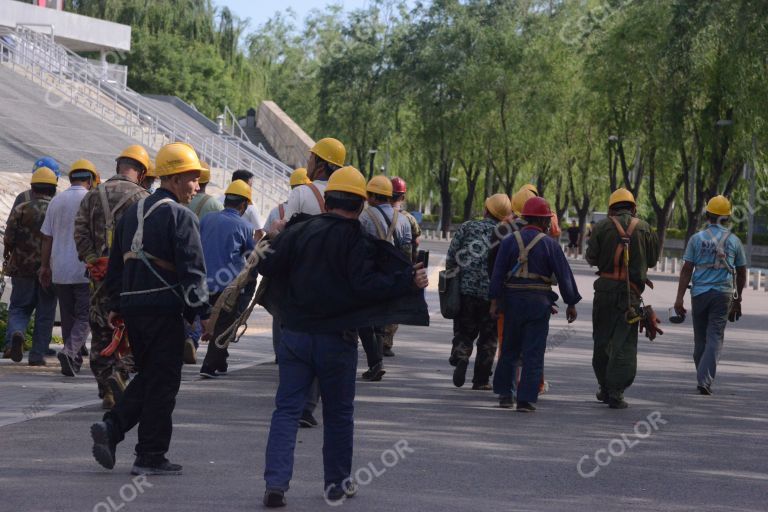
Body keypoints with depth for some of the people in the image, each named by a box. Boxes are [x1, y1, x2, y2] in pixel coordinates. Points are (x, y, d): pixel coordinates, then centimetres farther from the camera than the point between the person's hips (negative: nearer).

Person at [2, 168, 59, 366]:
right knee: (45, 314, 8)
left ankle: (15, 333, -18)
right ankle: (37, 355, 7)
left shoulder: (20, 209, -2)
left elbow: (9, 238, -8)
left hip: (22, 268, 0)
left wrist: (7, 254, 11)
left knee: (19, 307, 12)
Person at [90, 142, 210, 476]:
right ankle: (151, 457, 3)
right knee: (163, 382, 1)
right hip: (165, 308, -7)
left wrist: (116, 306, 21)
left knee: (148, 376, 19)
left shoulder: (133, 212, 15)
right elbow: (192, 270, -15)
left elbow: (116, 263, 18)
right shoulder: (180, 216, -9)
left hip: (132, 306, 7)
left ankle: (111, 427, 1)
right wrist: (203, 312, -12)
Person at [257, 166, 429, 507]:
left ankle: (276, 483, -9)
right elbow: (366, 285, -22)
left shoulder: (297, 232, 1)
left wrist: (268, 244, 22)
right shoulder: (358, 241, -11)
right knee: (338, 413, 13)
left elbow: (267, 267, 2)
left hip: (295, 335, 3)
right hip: (337, 339, -3)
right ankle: (337, 482, 21)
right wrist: (408, 282, -17)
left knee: (287, 409, 3)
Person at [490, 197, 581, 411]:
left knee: (509, 350, 15)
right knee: (533, 354, 0)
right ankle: (526, 399, -5)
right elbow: (564, 275, -3)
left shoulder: (510, 241, 3)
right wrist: (571, 303, 5)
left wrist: (494, 301, -1)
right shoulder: (550, 244, -4)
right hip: (538, 303, -3)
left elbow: (498, 273, -2)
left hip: (513, 301, 3)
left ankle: (504, 394, 17)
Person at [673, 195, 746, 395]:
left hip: (699, 293, 1)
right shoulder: (734, 241, 5)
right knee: (715, 338, -4)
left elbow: (686, 270, -3)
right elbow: (741, 274, 11)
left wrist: (679, 298, -3)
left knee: (700, 338, 12)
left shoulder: (697, 239, 1)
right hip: (723, 294, -1)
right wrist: (737, 300, 23)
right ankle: (705, 380, -18)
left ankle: (703, 379, 20)